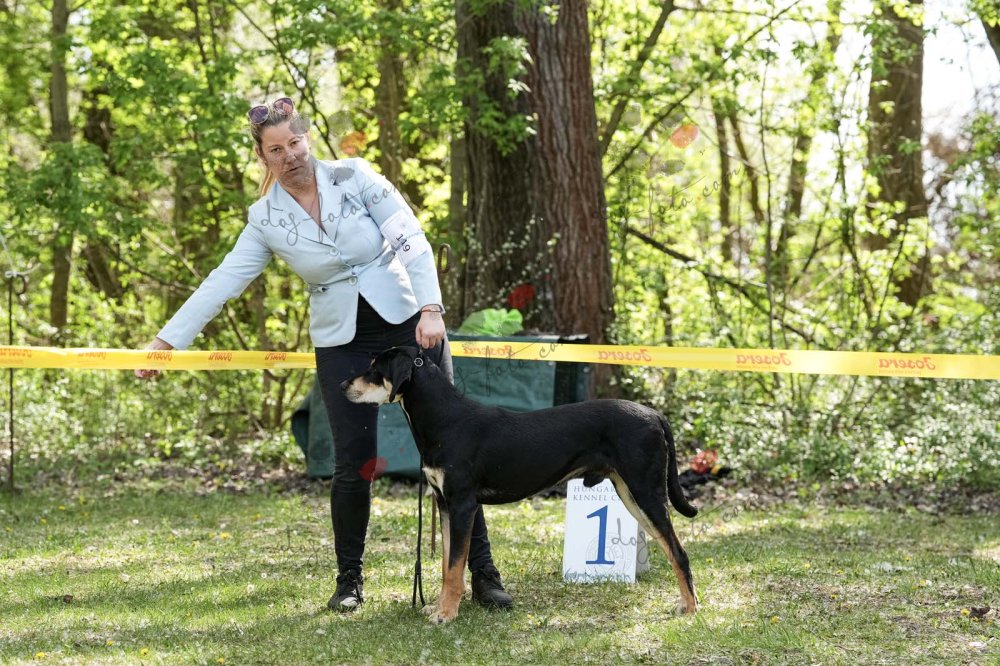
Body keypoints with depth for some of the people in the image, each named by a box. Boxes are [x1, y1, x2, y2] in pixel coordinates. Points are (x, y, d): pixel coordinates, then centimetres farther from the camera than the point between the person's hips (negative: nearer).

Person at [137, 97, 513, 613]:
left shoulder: (355, 177, -6)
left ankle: (482, 573, 2)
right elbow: (222, 282, -2)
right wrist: (167, 340, -8)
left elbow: (412, 241, -11)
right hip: (341, 344, 1)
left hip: (408, 324, -1)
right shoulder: (266, 219, -1)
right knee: (353, 464, -2)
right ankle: (349, 580, 16)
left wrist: (430, 308, -23)